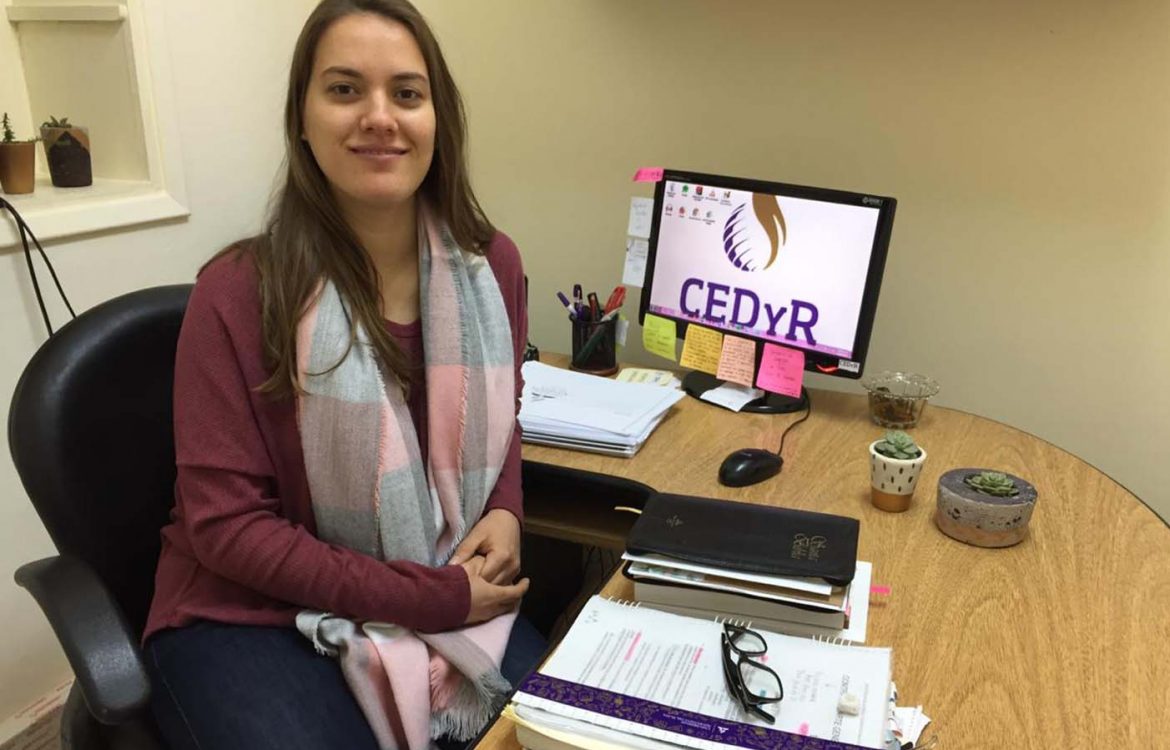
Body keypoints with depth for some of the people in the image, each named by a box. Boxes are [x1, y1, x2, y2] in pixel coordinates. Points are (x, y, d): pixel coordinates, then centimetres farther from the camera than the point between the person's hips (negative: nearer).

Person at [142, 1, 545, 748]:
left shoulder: (491, 265, -3)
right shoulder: (239, 292, -17)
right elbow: (228, 525, -15)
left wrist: (505, 513, -8)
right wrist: (433, 599, -18)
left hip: (451, 596, 4)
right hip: (255, 614, -3)